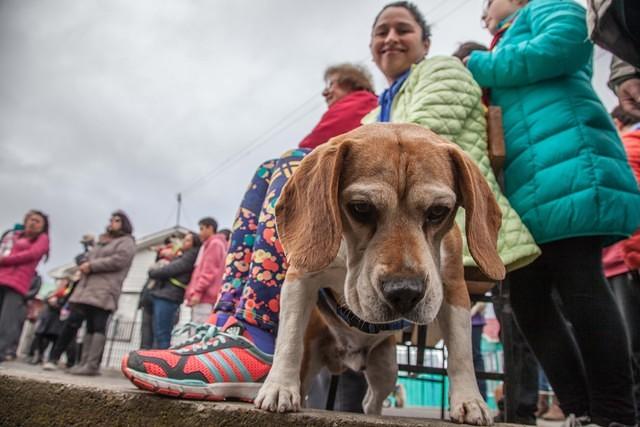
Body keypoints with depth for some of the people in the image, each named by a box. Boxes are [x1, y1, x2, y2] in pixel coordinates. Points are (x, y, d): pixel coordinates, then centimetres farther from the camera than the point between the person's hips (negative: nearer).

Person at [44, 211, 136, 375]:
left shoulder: (127, 242, 4)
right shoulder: (102, 241, 30)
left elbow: (118, 260, -12)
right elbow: (89, 257, 31)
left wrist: (92, 266, -11)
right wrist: (84, 265, 6)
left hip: (104, 291, -8)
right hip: (86, 288, 8)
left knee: (97, 327, -11)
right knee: (72, 322, 2)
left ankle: (92, 365, -12)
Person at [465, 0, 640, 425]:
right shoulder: (506, 46, 36)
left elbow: (566, 43, -9)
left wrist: (477, 67, -1)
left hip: (564, 170, -8)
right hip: (526, 186, 9)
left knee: (579, 288, -13)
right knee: (528, 300, 1)